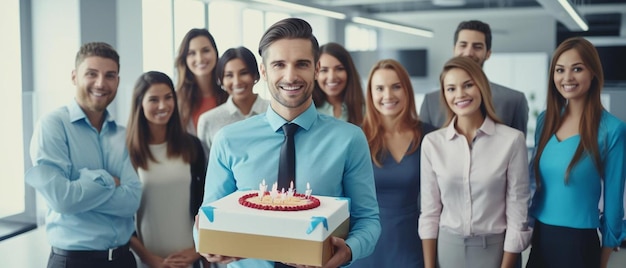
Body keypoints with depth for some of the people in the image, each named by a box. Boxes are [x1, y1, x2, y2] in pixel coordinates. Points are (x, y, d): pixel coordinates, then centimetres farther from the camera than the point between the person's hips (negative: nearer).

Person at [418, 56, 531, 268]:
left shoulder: (512, 140, -10)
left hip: (495, 250, -2)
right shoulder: (432, 143, -3)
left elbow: (518, 215, -8)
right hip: (447, 249, 2)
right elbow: (429, 212, 1)